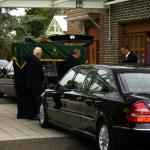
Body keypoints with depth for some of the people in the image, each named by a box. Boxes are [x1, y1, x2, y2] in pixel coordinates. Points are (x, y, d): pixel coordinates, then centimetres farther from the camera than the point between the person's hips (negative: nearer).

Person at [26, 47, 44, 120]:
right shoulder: (37, 62, -19)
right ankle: (34, 115, 1)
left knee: (31, 100, 14)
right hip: (36, 85, -9)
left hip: (29, 84, 9)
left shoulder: (30, 60, 7)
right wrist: (42, 80, 3)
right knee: (37, 100, -1)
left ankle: (30, 115, 19)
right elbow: (40, 73, -16)